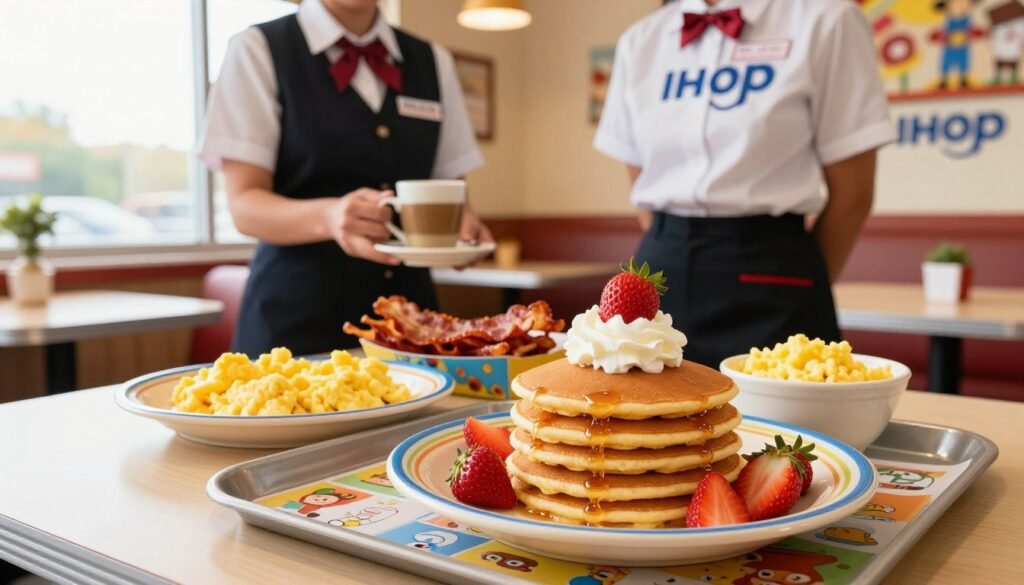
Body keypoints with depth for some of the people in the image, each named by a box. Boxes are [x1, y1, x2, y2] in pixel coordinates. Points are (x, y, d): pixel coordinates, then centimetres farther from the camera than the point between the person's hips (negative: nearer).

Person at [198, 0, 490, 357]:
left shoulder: (435, 63, 9)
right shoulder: (258, 50, -4)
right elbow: (244, 204, -10)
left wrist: (461, 224, -12)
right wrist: (328, 216, -30)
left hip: (409, 312, 4)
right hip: (296, 317, -3)